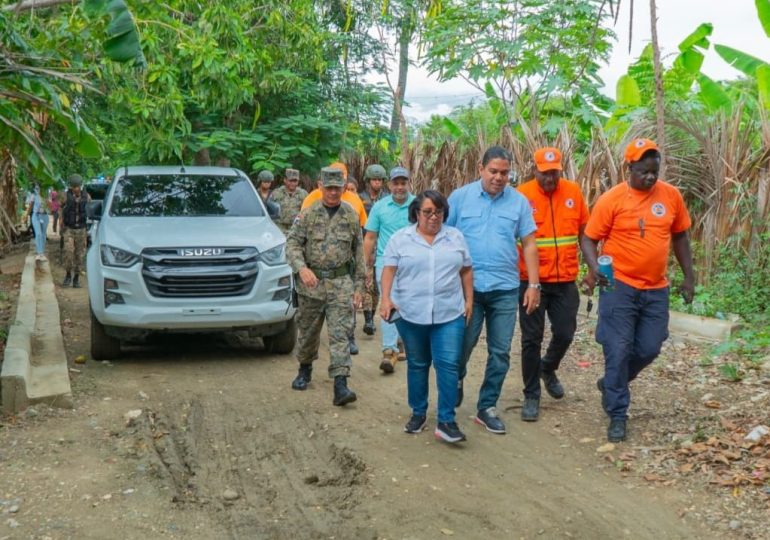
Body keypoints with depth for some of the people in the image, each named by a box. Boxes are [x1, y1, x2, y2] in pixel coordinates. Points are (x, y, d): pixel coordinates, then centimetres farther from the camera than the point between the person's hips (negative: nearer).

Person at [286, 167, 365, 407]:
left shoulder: (351, 216, 4)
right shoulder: (307, 215, 0)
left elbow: (359, 252, 8)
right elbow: (292, 244, -3)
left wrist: (358, 287, 6)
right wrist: (302, 268, -22)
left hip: (341, 282, 0)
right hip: (311, 282, 0)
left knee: (340, 333, -8)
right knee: (308, 331, 13)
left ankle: (340, 385, -12)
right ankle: (305, 369, 37)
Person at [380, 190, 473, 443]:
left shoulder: (456, 237, 8)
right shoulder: (400, 238, 2)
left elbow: (466, 270, 12)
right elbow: (389, 270, -3)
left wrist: (469, 300, 7)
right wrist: (385, 298, -15)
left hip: (449, 315, 1)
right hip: (411, 314, 0)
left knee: (449, 365, -7)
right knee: (417, 365, 12)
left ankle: (446, 422, -3)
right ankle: (418, 413, 26)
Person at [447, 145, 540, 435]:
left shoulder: (519, 201, 3)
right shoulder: (460, 197, 0)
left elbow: (529, 244, 6)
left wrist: (534, 284, 1)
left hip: (505, 288, 2)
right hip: (467, 286, -2)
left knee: (500, 352, 6)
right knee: (462, 346, 5)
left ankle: (487, 407, 19)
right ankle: (454, 389, 31)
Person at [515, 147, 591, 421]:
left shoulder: (573, 192, 1)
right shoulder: (522, 195, -10)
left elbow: (584, 231, 11)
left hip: (565, 280, 3)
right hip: (532, 281, -3)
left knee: (564, 334, 8)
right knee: (532, 339, 4)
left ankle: (548, 369, 40)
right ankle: (531, 396, 17)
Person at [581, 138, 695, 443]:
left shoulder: (671, 195, 2)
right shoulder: (611, 200, -9)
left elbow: (679, 237, 14)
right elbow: (589, 238, -6)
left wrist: (689, 276, 12)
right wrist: (594, 268, -24)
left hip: (656, 289, 4)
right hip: (619, 287, -4)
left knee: (649, 349, 8)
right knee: (618, 351, -2)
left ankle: (612, 384, 35)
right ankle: (617, 415, 10)